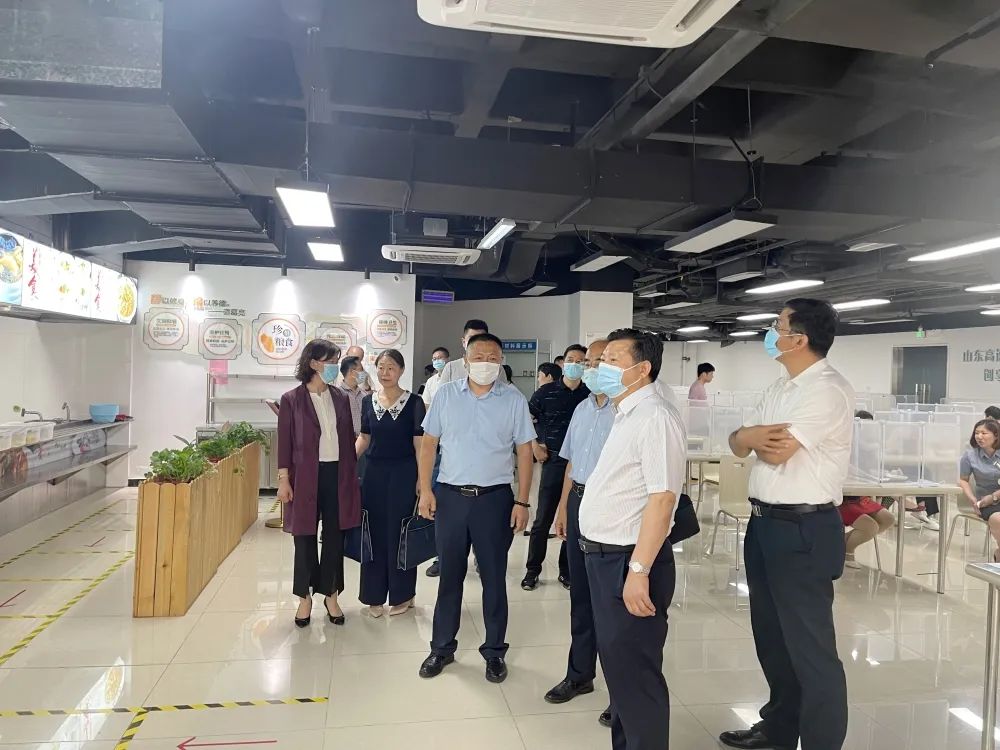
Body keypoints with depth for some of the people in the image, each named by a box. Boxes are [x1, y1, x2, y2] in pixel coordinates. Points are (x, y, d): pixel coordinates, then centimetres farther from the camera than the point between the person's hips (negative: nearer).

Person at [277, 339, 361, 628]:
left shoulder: (341, 398, 7)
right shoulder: (292, 399, -4)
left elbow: (349, 439, 10)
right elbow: (284, 442, -4)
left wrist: (353, 474, 8)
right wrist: (283, 479, -8)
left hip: (337, 474, 3)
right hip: (305, 476, -3)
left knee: (334, 536, 9)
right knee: (305, 537, 7)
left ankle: (330, 594, 24)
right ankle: (305, 597, 23)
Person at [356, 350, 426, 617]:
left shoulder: (413, 402, -5)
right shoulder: (368, 401, 6)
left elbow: (419, 443, -5)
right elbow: (364, 438, 12)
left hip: (404, 474, -3)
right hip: (374, 474, 3)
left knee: (400, 533, 5)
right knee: (375, 534, 8)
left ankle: (402, 595, 21)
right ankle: (375, 597, 21)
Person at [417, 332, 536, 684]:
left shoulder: (514, 399, -2)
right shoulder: (446, 395, 2)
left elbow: (524, 451, -1)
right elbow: (429, 443, 5)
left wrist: (522, 502, -5)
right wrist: (426, 490, -2)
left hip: (495, 497, -1)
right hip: (449, 495, 2)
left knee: (494, 577, 9)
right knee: (449, 574, 12)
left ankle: (494, 651, 25)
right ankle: (442, 647, 27)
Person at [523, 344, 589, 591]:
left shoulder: (590, 395, 0)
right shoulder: (547, 392, 0)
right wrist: (535, 446, 1)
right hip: (554, 462, -1)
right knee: (543, 520, 2)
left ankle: (567, 571, 23)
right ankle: (532, 570, 15)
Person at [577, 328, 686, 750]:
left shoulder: (655, 418, -18)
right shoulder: (626, 415, 12)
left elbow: (662, 498, -24)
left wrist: (638, 570, -26)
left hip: (628, 562, -10)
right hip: (604, 557, 10)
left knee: (634, 672, 4)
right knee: (616, 663, 22)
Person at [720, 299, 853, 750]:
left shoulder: (827, 390, -16)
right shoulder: (778, 390, 13)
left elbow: (778, 452, -23)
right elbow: (739, 445, 9)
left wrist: (751, 436, -2)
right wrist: (751, 437, -14)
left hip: (803, 531, -9)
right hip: (764, 523, 10)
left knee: (809, 646, 3)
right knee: (771, 636, 21)